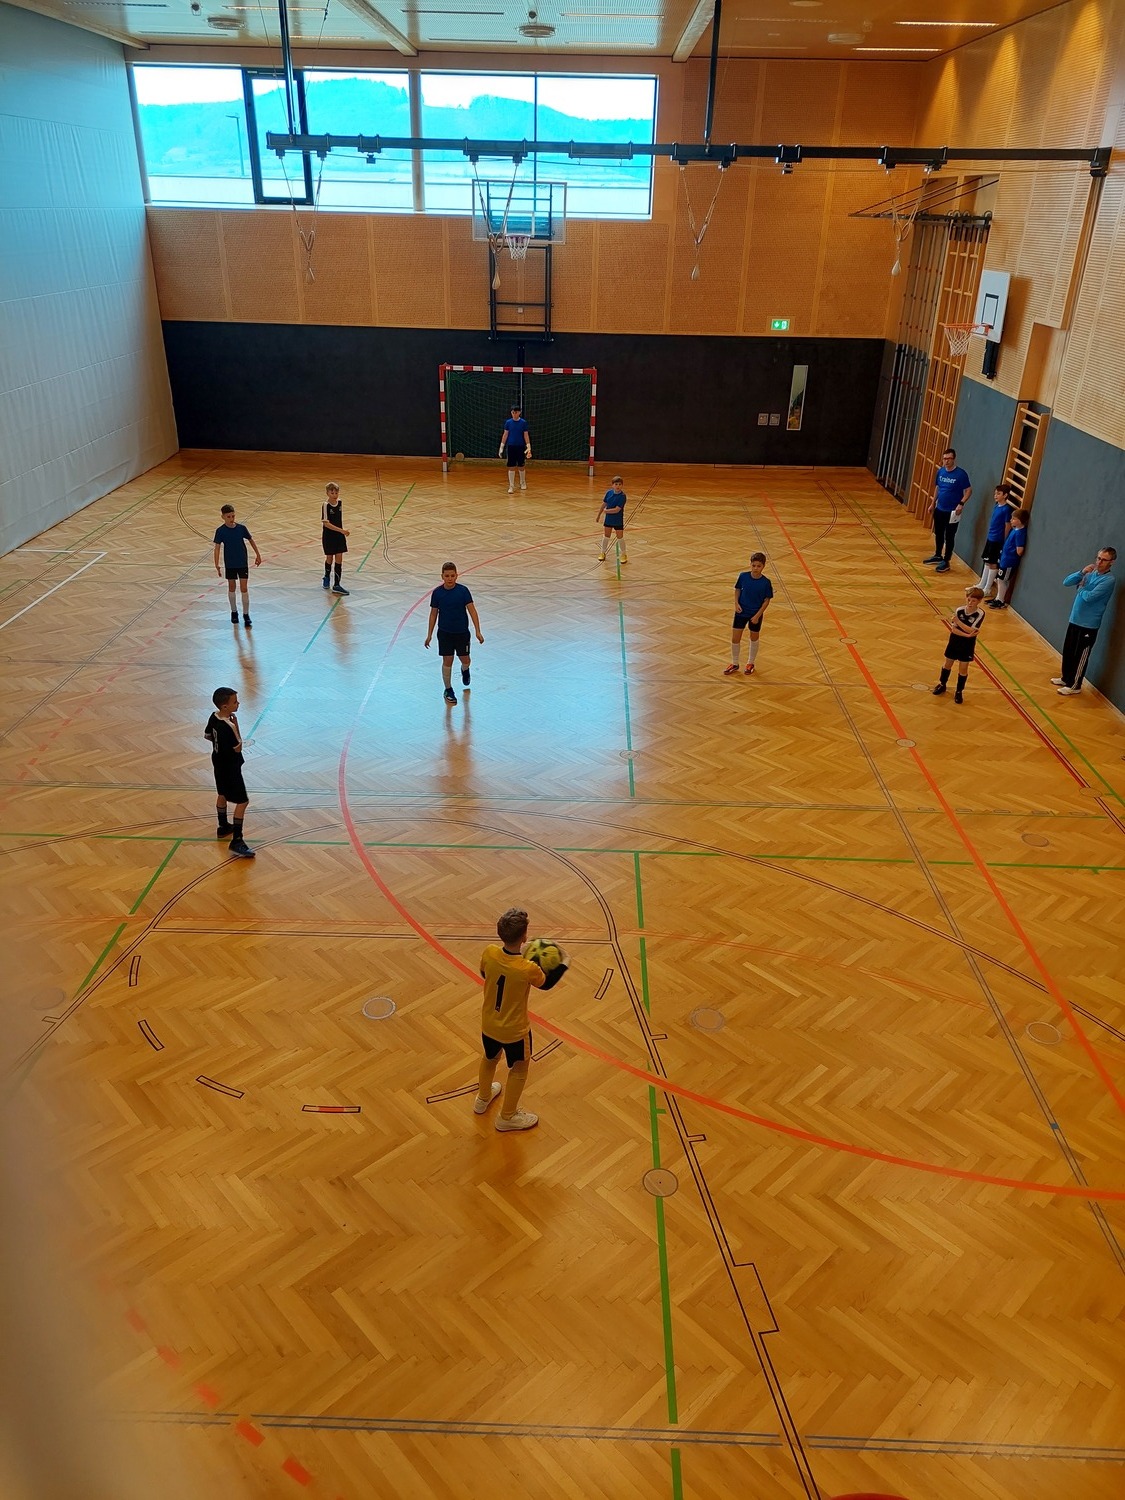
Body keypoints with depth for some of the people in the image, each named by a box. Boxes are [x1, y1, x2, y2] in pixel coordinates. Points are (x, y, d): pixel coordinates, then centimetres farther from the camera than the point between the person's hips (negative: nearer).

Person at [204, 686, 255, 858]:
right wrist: (236, 726, -26)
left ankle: (223, 827, 47)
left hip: (218, 763, 10)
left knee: (222, 794, 27)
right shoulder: (226, 727, -32)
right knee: (242, 801, -5)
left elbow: (207, 735, 12)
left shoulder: (214, 717, -4)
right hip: (230, 768, -10)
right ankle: (236, 842, -7)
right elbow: (237, 749, -28)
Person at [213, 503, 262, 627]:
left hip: (243, 563, 0)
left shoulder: (241, 528, -9)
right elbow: (217, 547, -12)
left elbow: (251, 540, 6)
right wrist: (217, 565, -18)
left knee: (244, 588, -2)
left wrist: (257, 554, 9)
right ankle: (234, 612, 29)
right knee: (231, 587, 12)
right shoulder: (221, 531, -12)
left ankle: (246, 614, 6)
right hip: (230, 564, 0)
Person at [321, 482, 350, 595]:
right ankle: (326, 577, 39)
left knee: (339, 559, 0)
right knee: (329, 558, 10)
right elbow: (326, 523, -23)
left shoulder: (340, 503, -1)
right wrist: (341, 530, -29)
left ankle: (337, 585, 1)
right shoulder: (325, 505, -18)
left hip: (339, 535, 4)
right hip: (328, 536, -4)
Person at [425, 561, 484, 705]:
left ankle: (464, 670, 48)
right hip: (444, 633, 0)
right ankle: (448, 690, 17)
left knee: (465, 660, 10)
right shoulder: (437, 592, -8)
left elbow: (472, 610, -10)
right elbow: (433, 613, 2)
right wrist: (429, 634, 3)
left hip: (462, 632, 0)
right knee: (447, 661, 1)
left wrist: (478, 631, -16)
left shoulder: (463, 590, -12)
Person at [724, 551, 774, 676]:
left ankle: (751, 663, 35)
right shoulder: (743, 576, -11)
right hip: (741, 612, 2)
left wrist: (758, 615, -14)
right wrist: (736, 603, -10)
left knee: (754, 639, 16)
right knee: (735, 639, 4)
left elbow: (767, 600, -9)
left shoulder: (766, 582, -16)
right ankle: (734, 664, 23)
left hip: (756, 615, -1)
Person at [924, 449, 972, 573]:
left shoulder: (961, 474, -16)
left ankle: (946, 562, 9)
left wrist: (961, 504, -25)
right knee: (938, 534, 19)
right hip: (939, 509, 6)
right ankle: (938, 556, 37)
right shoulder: (940, 471, 2)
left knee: (949, 537, 1)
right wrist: (933, 503, 17)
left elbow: (968, 490, -13)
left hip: (952, 512, -6)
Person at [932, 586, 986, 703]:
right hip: (954, 641, 2)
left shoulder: (980, 614, -18)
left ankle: (959, 691, 22)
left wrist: (958, 621, -34)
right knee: (947, 664, 17)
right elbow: (953, 629, -14)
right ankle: (942, 684, 38)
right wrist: (966, 635, -27)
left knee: (963, 668, 5)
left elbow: (971, 630, -26)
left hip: (968, 645, -2)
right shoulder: (959, 610, -12)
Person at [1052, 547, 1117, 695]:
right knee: (1067, 651, 17)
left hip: (1088, 625, -7)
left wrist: (1081, 588, -4)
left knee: (1079, 656, 2)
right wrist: (1082, 572, -13)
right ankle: (1066, 678, 34)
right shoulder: (1090, 574, 6)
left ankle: (1074, 686, 14)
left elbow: (1089, 597, -24)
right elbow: (1066, 582, 1)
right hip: (1074, 620, 7)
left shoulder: (1109, 580, -15)